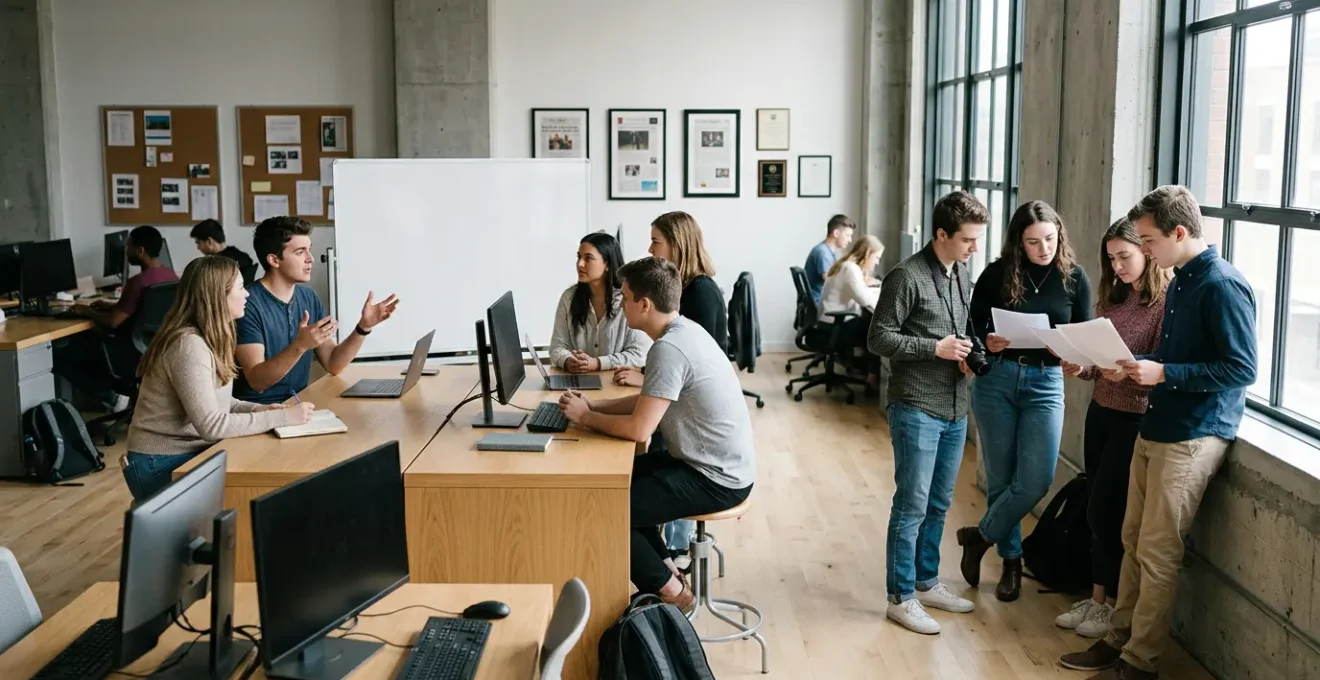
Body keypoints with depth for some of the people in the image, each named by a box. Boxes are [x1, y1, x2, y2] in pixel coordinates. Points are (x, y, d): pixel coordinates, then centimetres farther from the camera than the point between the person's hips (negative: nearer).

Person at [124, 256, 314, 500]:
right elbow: (211, 425, -27)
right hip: (163, 467, -8)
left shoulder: (208, 338, 6)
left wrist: (255, 409, -5)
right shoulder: (189, 345, -23)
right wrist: (281, 417, -23)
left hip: (190, 452, 8)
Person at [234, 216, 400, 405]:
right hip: (258, 410, -6)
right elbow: (256, 381, -19)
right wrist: (300, 346, -31)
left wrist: (363, 327, -8)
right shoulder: (248, 304, -13)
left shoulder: (309, 298, 6)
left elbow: (332, 364, 5)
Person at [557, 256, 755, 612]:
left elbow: (639, 428, -26)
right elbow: (650, 401, 16)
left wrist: (586, 417, -9)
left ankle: (670, 592, 9)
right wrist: (593, 405, 5)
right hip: (715, 462, 10)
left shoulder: (669, 349, -25)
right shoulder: (683, 330, 6)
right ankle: (666, 570, 24)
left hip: (717, 479, -10)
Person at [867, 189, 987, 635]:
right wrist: (935, 348, -18)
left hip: (955, 408, 8)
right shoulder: (907, 277, -13)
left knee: (939, 504, 16)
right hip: (916, 408, -8)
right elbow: (878, 338, -13)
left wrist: (968, 350, 1)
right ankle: (901, 598, 9)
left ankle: (926, 583, 30)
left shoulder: (963, 274, 11)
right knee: (912, 506, -2)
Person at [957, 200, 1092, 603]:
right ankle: (1011, 559, 24)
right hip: (996, 380, -1)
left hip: (1045, 384, 1)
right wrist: (986, 343, -20)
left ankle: (980, 536, 13)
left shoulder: (1074, 278, 0)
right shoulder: (997, 274, -3)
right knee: (1000, 478, 6)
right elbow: (972, 327, 1)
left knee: (1036, 480, -10)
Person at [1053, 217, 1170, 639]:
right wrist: (1080, 367, -8)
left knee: (1105, 510, -1)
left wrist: (1129, 370, -31)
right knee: (1099, 510, 12)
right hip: (1100, 410, 7)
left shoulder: (1167, 302, -13)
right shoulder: (1112, 298, 9)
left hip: (1136, 418, -7)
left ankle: (1115, 605, 15)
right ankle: (1097, 599, 23)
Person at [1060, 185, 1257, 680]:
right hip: (1156, 429, 9)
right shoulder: (1180, 283, 12)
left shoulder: (1223, 286, -16)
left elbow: (1241, 369, -20)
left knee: (1157, 552, -2)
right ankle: (1120, 640, 24)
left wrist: (1163, 374, -21)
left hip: (1193, 438, -9)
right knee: (1133, 541, 13)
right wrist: (1131, 364, 4)